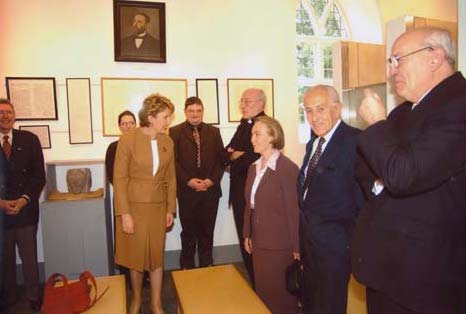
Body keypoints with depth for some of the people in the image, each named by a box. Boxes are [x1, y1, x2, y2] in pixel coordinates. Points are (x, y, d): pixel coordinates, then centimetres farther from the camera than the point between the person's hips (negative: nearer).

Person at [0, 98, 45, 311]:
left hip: (25, 210, 0)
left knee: (29, 258, 9)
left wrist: (24, 200, -10)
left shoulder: (29, 140, 2)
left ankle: (34, 299, 22)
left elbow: (39, 176, 1)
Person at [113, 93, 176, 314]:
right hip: (133, 205, -3)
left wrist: (170, 209, 6)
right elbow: (119, 178, -11)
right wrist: (124, 214, -13)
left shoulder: (168, 142, 0)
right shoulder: (128, 139, -12)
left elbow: (170, 178, 8)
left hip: (158, 207, 3)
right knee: (136, 255, 12)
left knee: (157, 255, 10)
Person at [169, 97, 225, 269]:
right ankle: (187, 266, 24)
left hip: (210, 189, 2)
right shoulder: (175, 132, 2)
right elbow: (173, 161, -4)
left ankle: (207, 266, 25)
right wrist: (188, 181, -12)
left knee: (207, 231, 10)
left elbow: (221, 159, 6)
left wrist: (212, 180, -7)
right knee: (188, 232, 8)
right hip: (186, 190, -2)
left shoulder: (214, 132, 10)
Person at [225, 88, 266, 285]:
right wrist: (233, 154, -7)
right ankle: (252, 282, 34)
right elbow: (228, 151, 15)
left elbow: (257, 158, -25)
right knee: (244, 239, 17)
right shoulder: (244, 124, 15)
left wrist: (237, 157, -8)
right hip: (239, 191, 9)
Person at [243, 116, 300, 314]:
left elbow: (294, 211, -16)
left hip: (279, 245, -7)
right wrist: (247, 235, 12)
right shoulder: (253, 167, 6)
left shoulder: (288, 168, -17)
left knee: (280, 294, 10)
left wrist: (297, 247, -13)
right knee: (261, 291, 19)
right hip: (258, 243, 7)